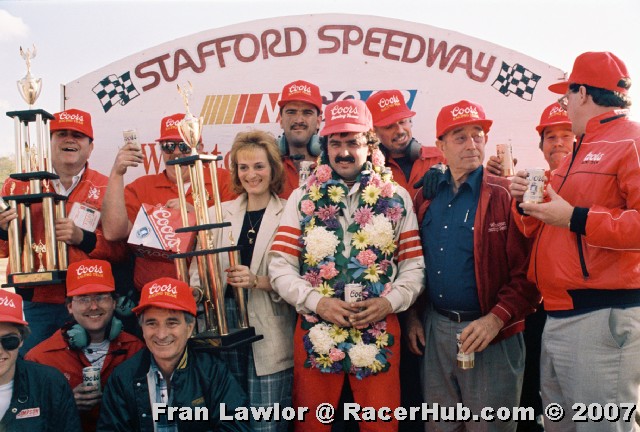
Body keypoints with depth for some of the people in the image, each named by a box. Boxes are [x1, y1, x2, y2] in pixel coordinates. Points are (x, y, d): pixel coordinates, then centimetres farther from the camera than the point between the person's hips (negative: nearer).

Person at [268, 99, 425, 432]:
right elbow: (280, 267, -1)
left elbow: (414, 265, 4)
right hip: (316, 328, 0)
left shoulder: (397, 198, 6)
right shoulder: (302, 198, 5)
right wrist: (317, 302, -13)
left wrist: (390, 302, -12)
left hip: (379, 329, 0)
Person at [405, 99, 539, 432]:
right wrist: (412, 315, 7)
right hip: (434, 331, 5)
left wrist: (496, 319, -21)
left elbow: (527, 270, -13)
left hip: (491, 332, -4)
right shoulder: (428, 198, 8)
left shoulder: (506, 195, -7)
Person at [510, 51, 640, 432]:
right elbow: (547, 232, 24)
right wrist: (529, 205, 6)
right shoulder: (579, 151, 20)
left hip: (604, 316, -9)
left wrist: (575, 218, -21)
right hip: (558, 316, 9)